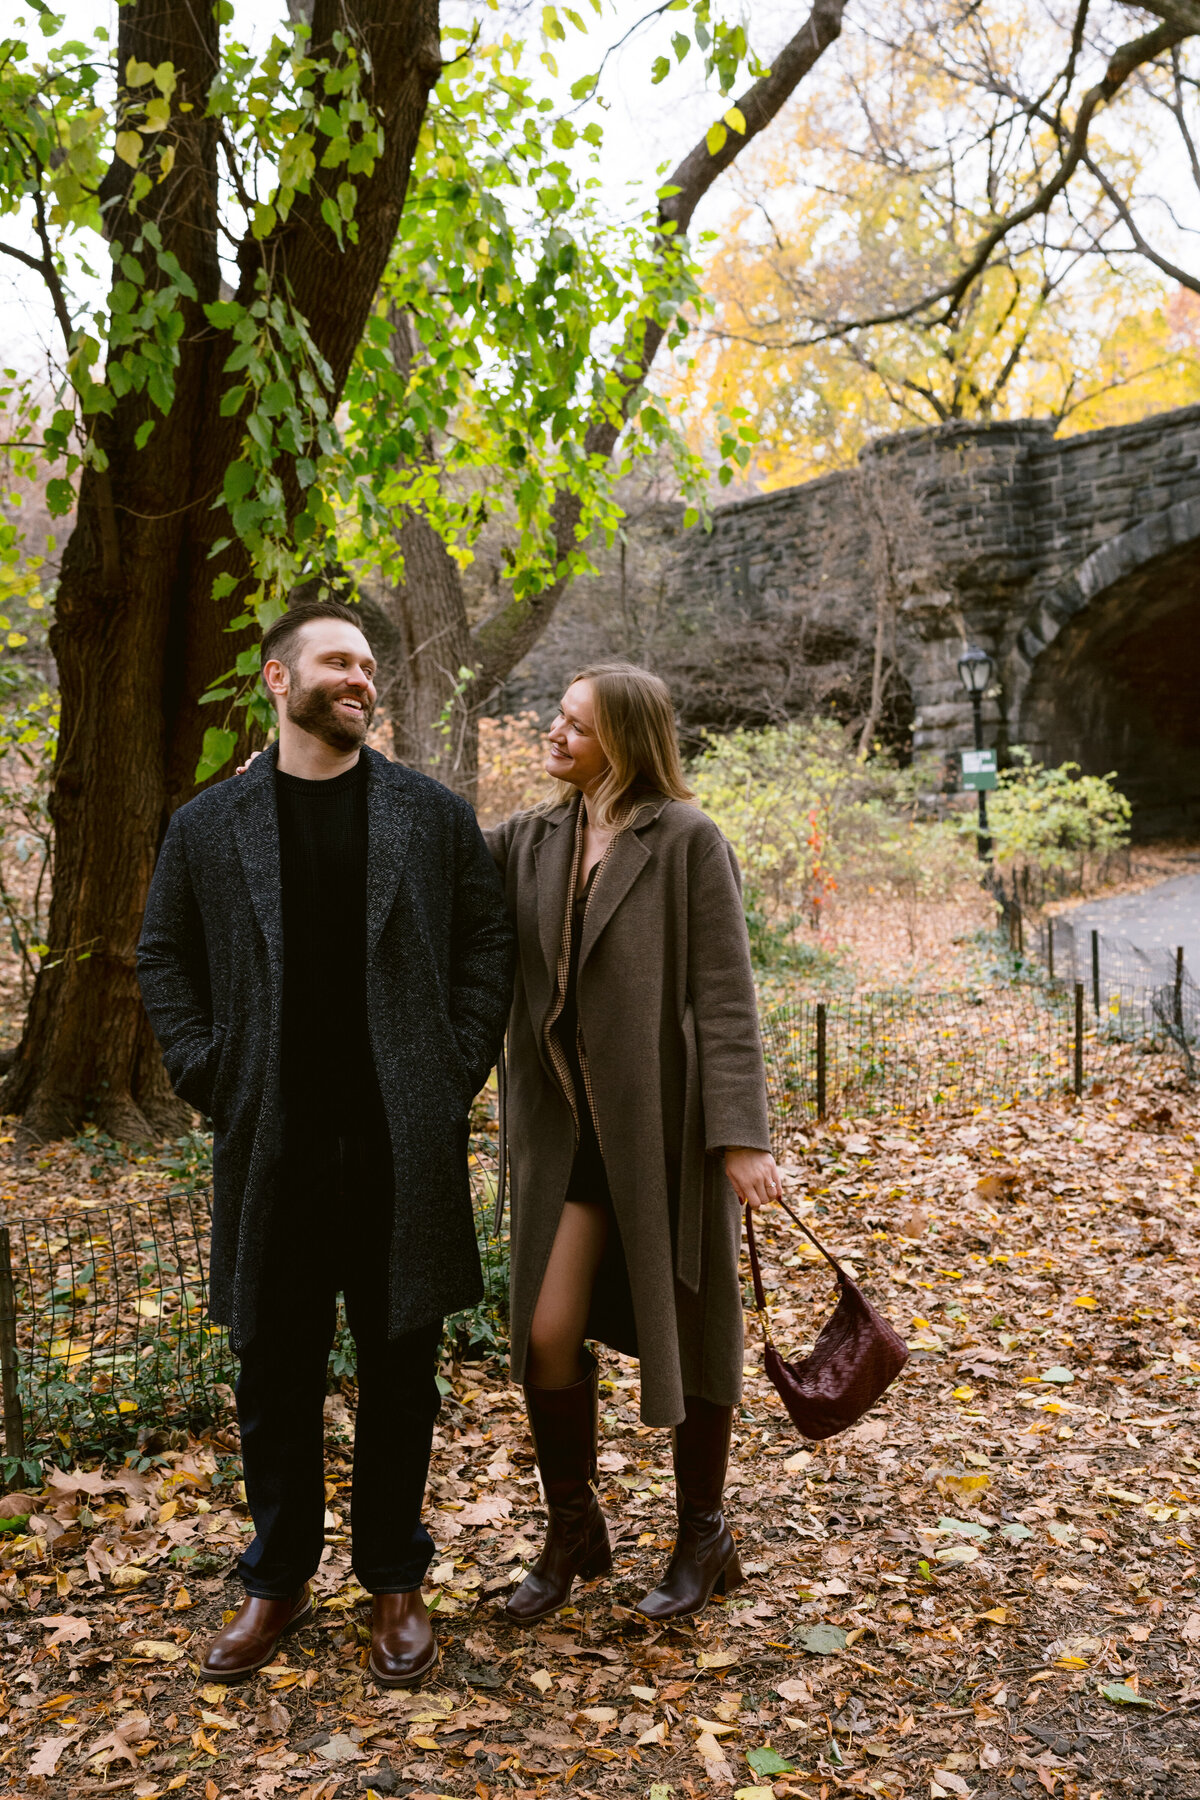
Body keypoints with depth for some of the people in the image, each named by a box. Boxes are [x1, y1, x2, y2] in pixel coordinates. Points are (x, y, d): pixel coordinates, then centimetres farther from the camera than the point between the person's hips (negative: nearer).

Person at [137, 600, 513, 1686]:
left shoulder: (433, 815, 4)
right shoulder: (209, 825, 5)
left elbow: (486, 943, 6)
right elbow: (165, 958, 10)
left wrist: (459, 1071, -2)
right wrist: (208, 1076, 0)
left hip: (406, 1142, 0)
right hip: (273, 1142, 1)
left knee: (401, 1367, 9)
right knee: (276, 1370, 10)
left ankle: (395, 1583, 26)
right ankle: (279, 1580, 28)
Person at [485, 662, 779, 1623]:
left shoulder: (687, 840, -10)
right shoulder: (531, 840, 7)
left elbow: (725, 994, -13)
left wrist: (742, 1132, -18)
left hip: (668, 1126, -4)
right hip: (571, 1128, 5)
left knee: (689, 1336, 11)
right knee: (547, 1333, 2)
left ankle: (704, 1539, 32)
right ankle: (574, 1531, 27)